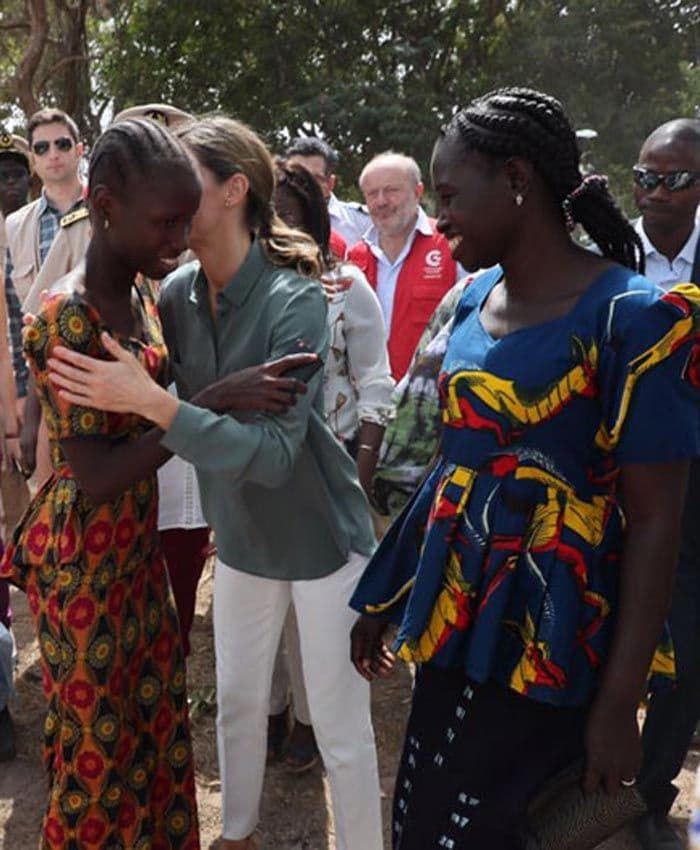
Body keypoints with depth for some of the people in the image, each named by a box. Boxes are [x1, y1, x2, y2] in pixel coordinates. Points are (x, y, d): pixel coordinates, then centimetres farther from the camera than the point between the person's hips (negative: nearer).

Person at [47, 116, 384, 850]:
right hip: (239, 534, 6)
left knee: (341, 729, 8)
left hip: (321, 536, -6)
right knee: (236, 701, 23)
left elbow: (275, 450, -32)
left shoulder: (295, 300, -24)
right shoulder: (177, 293, -7)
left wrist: (151, 402, -39)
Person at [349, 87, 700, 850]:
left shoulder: (632, 315, -16)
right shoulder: (474, 301, 5)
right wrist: (384, 598, 15)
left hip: (549, 640, -6)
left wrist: (620, 700, -16)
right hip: (455, 615, 6)